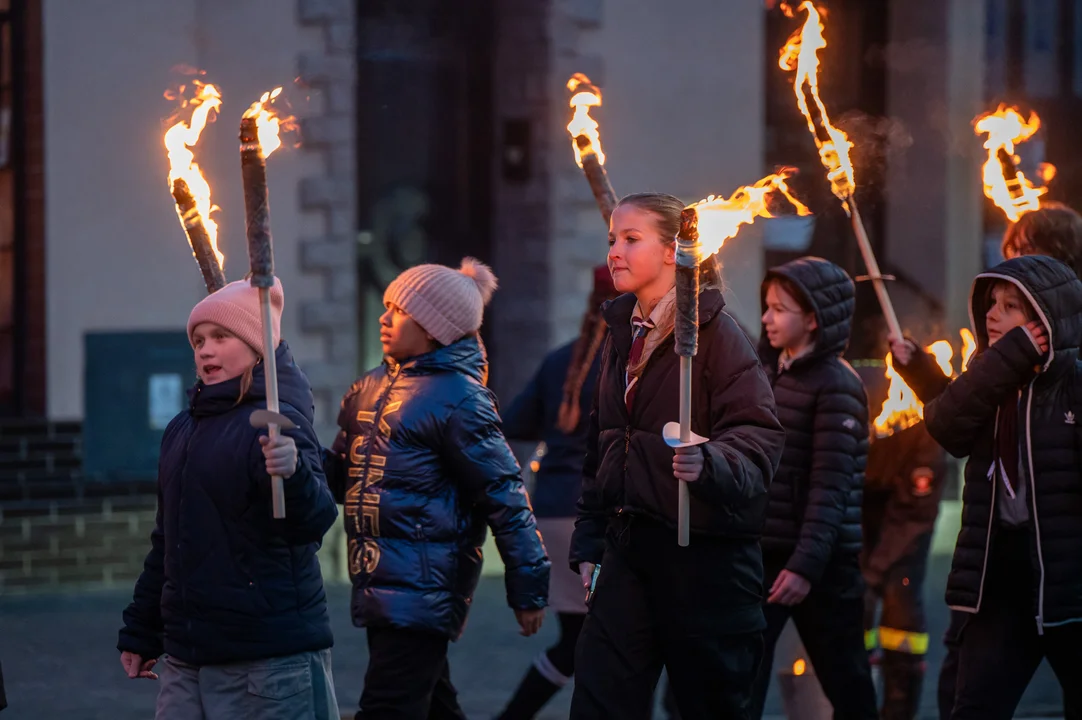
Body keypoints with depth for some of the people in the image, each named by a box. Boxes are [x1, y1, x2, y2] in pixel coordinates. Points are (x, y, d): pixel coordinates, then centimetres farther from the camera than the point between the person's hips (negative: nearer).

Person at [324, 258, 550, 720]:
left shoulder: (457, 398, -11)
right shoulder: (371, 388, 13)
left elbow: (504, 495, -11)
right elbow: (340, 473, 17)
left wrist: (529, 589, -11)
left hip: (420, 591, -8)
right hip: (381, 587, 8)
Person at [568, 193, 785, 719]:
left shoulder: (713, 331, -7)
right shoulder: (621, 335, 15)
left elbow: (758, 434, -15)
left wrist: (710, 462, -35)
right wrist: (588, 541, 17)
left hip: (704, 551, -6)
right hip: (628, 547, 6)